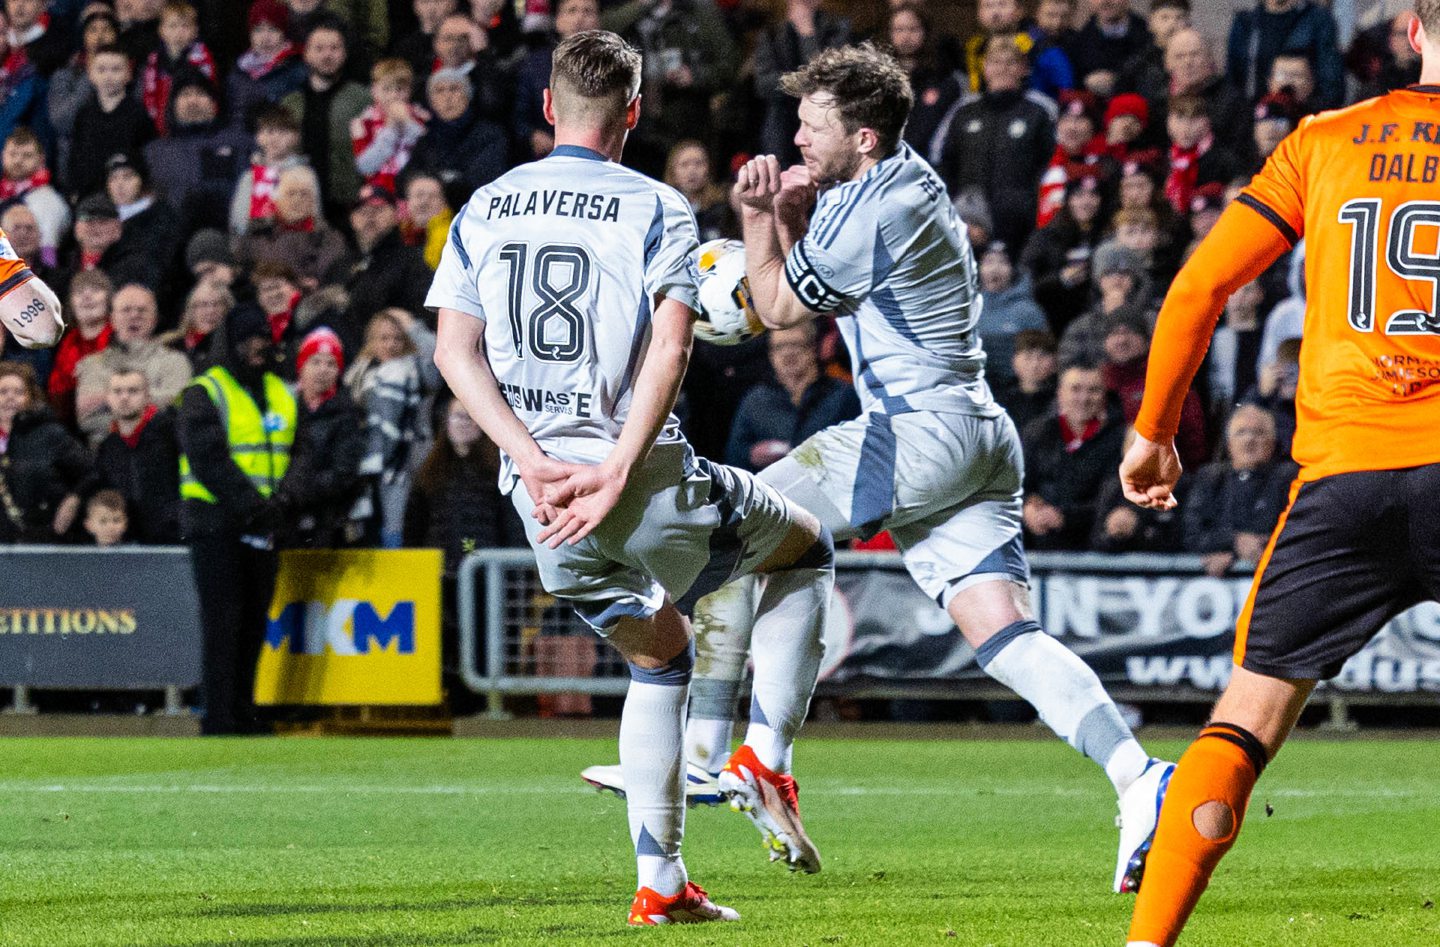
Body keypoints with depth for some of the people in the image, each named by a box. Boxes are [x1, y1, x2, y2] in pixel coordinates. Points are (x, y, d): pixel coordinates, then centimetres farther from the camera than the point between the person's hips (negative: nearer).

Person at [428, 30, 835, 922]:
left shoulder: (485, 208, 10)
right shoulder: (657, 209, -2)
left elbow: (455, 350, 1)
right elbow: (670, 347, -16)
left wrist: (536, 461, -6)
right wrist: (615, 474, -18)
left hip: (542, 492, 4)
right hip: (650, 478, -4)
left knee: (660, 654, 24)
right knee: (808, 552, 21)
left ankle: (661, 882, 17)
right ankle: (766, 755, 5)